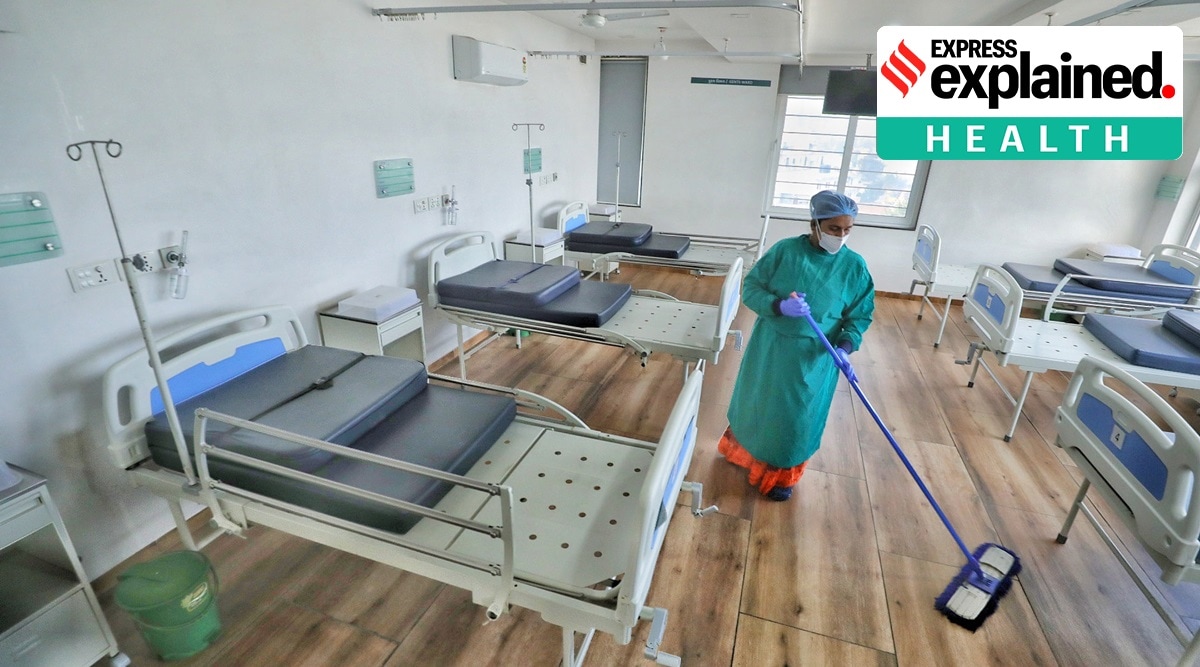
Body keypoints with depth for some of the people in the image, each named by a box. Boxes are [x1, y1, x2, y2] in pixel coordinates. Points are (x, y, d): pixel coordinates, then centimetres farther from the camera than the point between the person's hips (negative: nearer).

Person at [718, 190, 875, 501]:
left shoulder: (854, 266, -9)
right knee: (756, 403, 19)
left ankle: (781, 475, 37)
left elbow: (861, 315, -3)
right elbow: (750, 288, -10)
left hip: (815, 357, 0)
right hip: (771, 346, 0)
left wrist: (845, 347, -20)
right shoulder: (785, 250, -12)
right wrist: (780, 306, -29)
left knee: (796, 416, 12)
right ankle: (744, 450, 49)